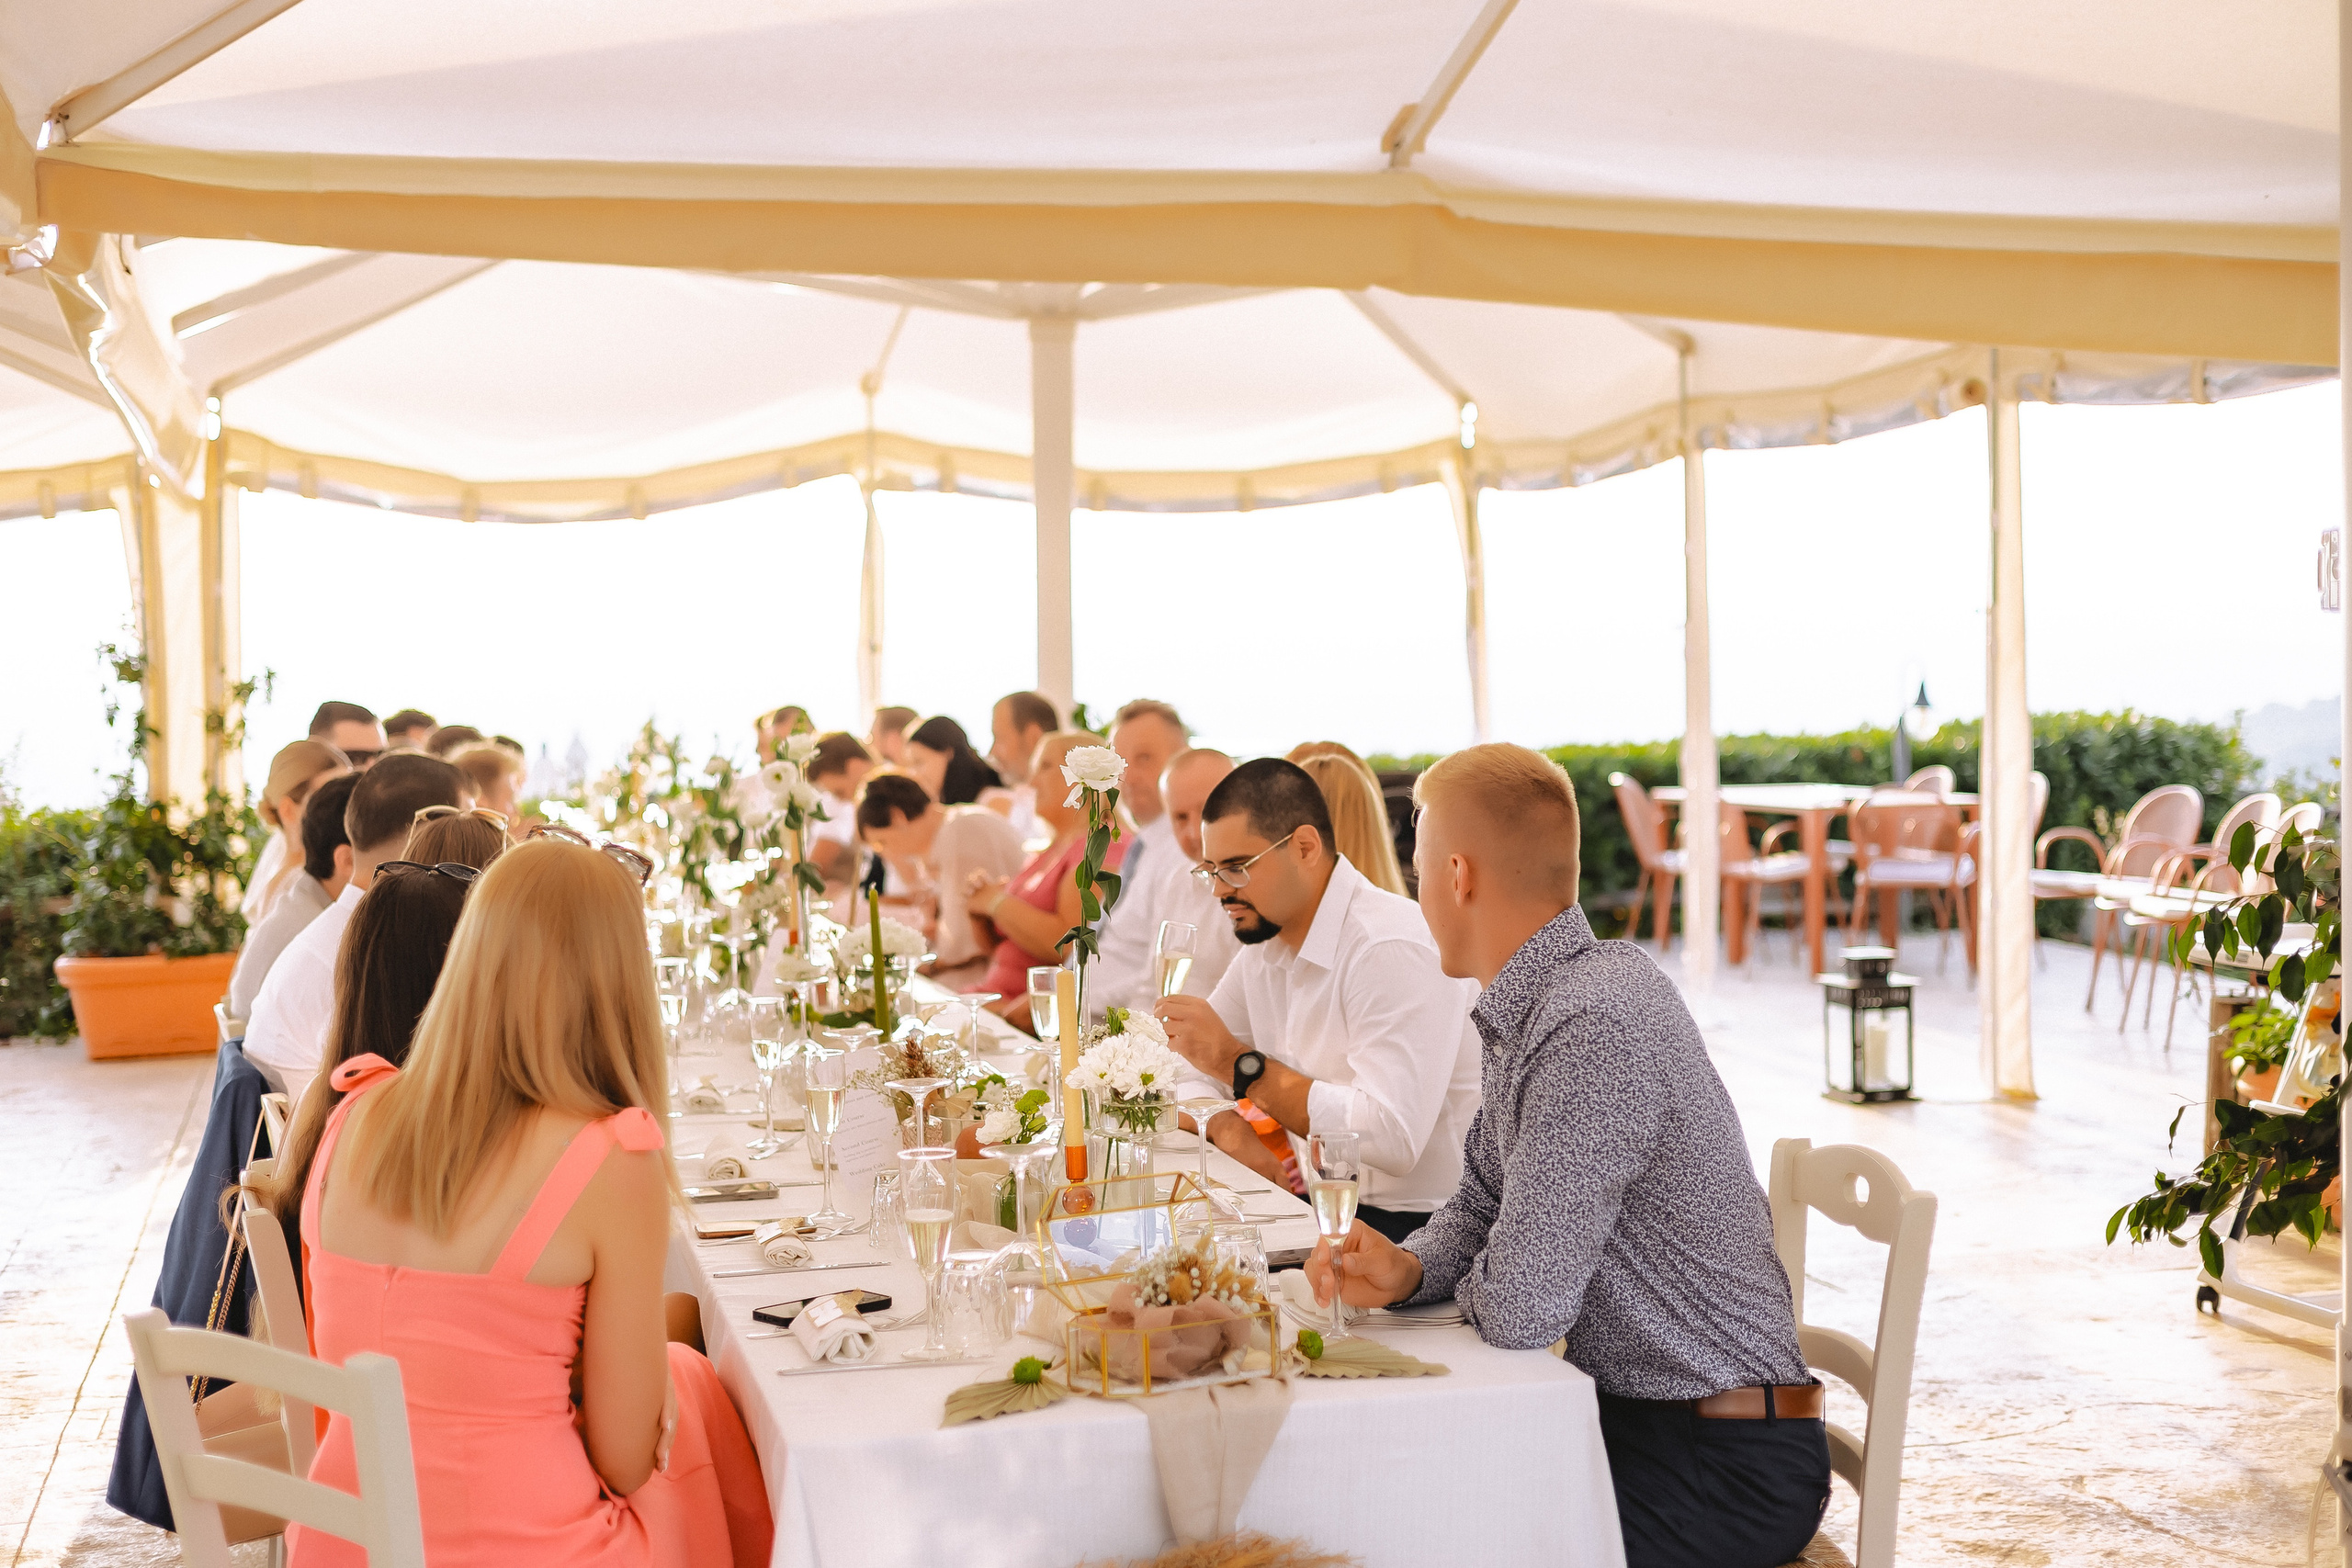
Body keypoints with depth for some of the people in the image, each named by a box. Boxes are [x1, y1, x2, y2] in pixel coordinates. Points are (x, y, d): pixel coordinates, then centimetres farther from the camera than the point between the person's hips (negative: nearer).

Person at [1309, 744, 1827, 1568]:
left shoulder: (1592, 1026, -27)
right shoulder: (1537, 1005, 5)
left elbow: (1518, 1308, -28)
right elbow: (1482, 1202, 14)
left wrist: (1470, 1287, -5)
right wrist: (1406, 1269, -6)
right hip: (1637, 1406, 8)